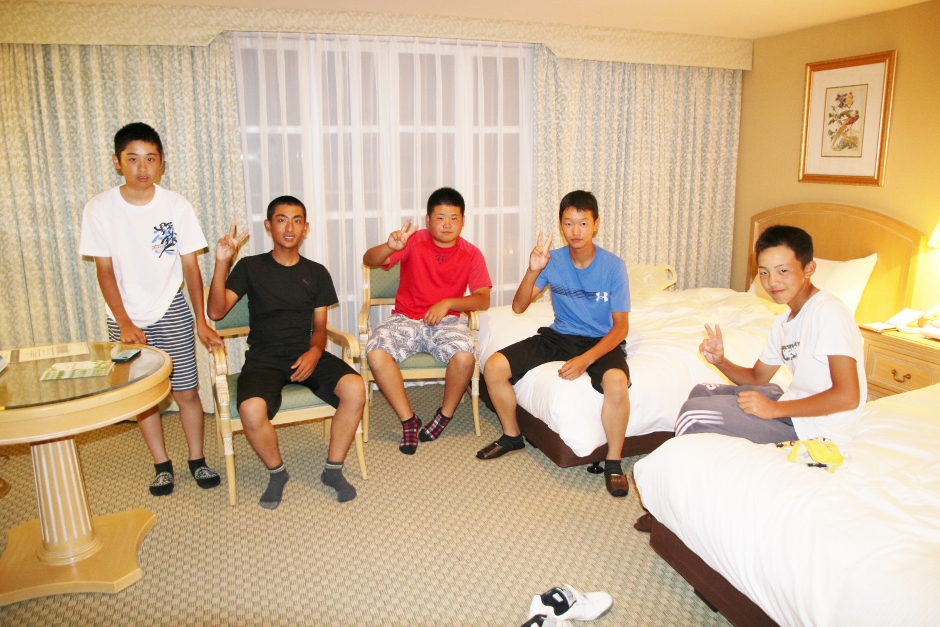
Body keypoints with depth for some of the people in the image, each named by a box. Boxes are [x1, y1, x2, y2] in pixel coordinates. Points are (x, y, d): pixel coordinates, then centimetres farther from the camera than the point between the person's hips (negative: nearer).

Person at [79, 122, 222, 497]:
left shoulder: (177, 206, -8)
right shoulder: (100, 209, -8)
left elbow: (191, 267, -4)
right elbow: (104, 270, -5)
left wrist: (201, 321, -6)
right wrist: (124, 323, -13)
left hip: (172, 314, 0)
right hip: (126, 319, 1)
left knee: (186, 392, 2)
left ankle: (197, 460, 22)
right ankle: (162, 465, 27)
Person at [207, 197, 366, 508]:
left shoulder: (316, 273, 12)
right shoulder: (250, 267, 5)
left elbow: (320, 327, 12)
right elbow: (216, 312, -5)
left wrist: (315, 351, -11)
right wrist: (222, 262, -16)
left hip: (307, 355, 2)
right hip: (264, 361, -2)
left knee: (355, 388, -26)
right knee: (251, 410, -33)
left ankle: (333, 469, -6)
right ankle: (277, 472, -1)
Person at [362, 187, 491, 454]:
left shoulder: (471, 254, 2)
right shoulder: (414, 241, -3)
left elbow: (483, 300, -2)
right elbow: (369, 260, -14)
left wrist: (447, 303, -18)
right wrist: (390, 247, -37)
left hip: (447, 321, 0)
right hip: (405, 319, 0)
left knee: (465, 356, -32)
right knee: (375, 352, -29)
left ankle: (445, 413, -3)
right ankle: (408, 419, -12)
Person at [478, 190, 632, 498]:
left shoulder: (613, 266, -13)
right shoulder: (553, 260, -6)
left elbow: (621, 326, -12)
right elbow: (518, 307, -7)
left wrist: (585, 359, -25)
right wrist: (533, 271, -25)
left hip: (600, 341, -3)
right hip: (558, 336, 4)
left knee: (616, 382, -37)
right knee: (494, 368, -12)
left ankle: (613, 463, -14)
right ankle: (512, 436, 12)